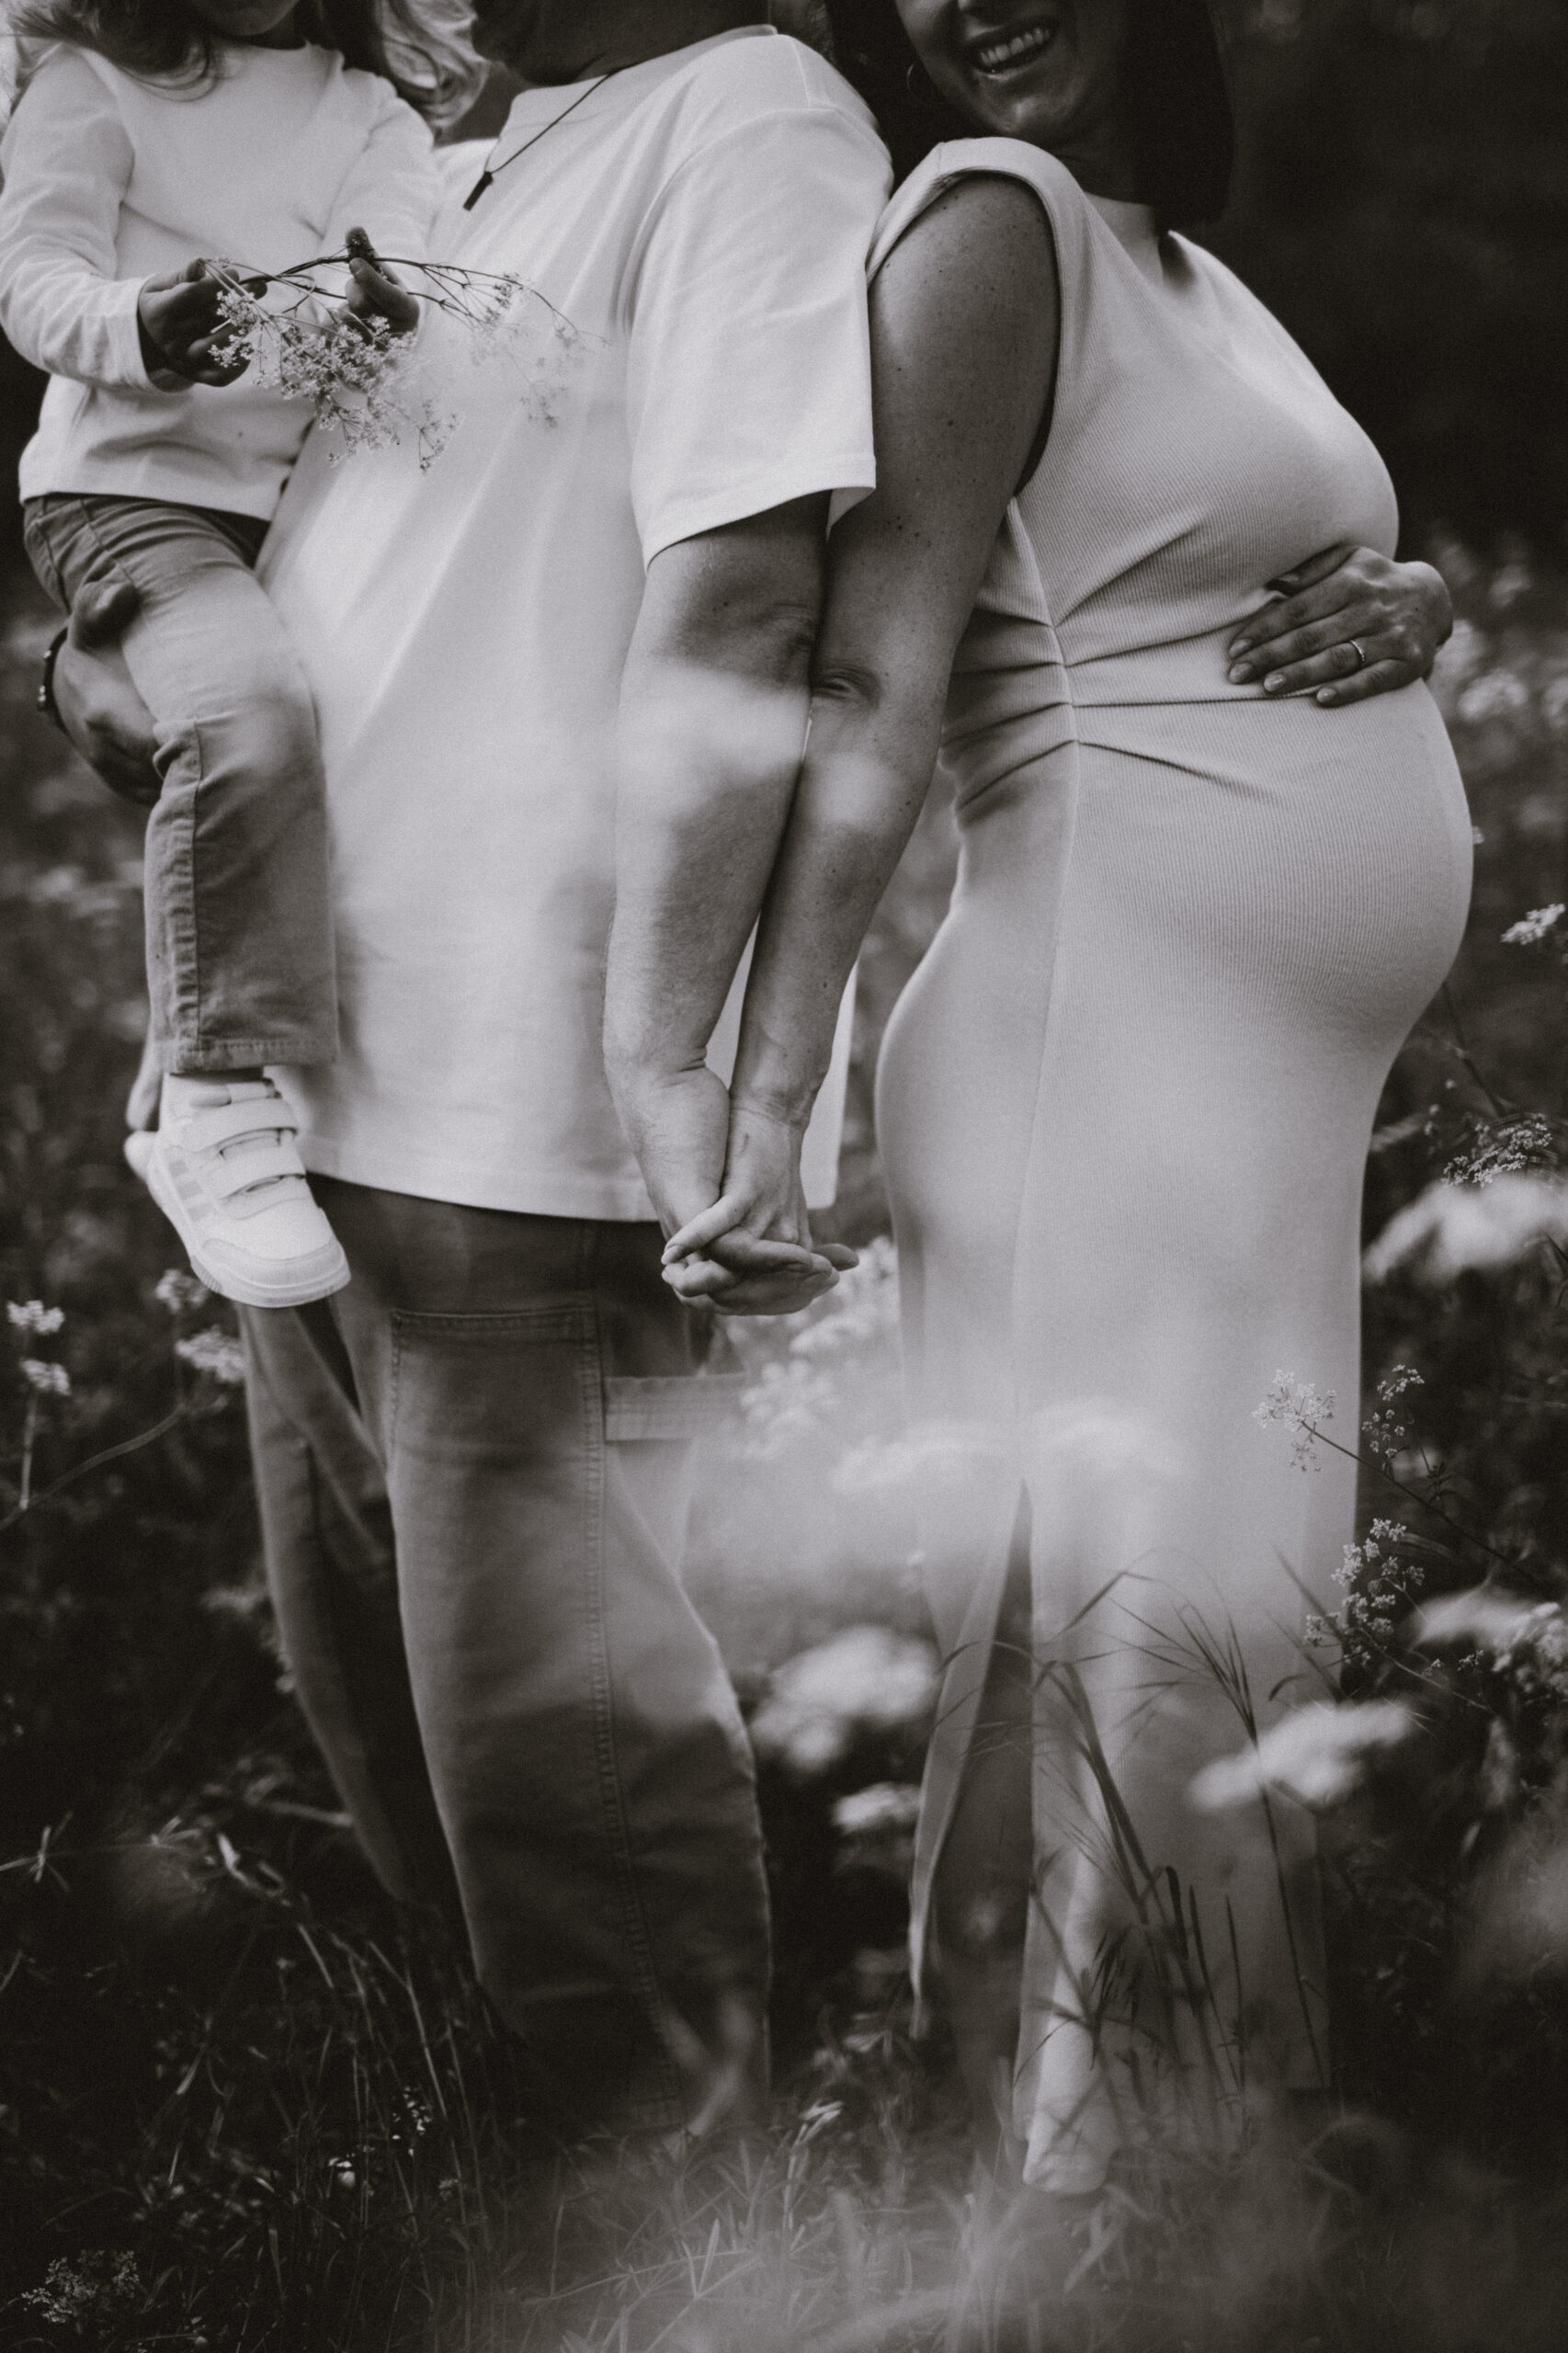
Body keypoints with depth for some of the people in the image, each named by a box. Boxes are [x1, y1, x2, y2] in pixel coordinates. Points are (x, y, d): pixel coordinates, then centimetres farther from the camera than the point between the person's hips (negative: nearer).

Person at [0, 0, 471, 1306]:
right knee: (250, 713, -33)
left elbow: (381, 248, -3)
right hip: (132, 482, -6)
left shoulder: (377, 114, 13)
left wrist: (367, 308, -29)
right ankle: (217, 1104, -31)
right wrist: (137, 329, -29)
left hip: (314, 498, 6)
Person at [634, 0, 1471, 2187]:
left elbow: (1322, 567, 24)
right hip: (1109, 1043, -9)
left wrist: (1401, 604, -1)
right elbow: (875, 693, -17)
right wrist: (770, 1104, -24)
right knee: (1138, 1656, -11)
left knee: (1241, 1643, 11)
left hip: (1265, 1096, 9)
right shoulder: (989, 219, -8)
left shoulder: (1174, 259, 19)